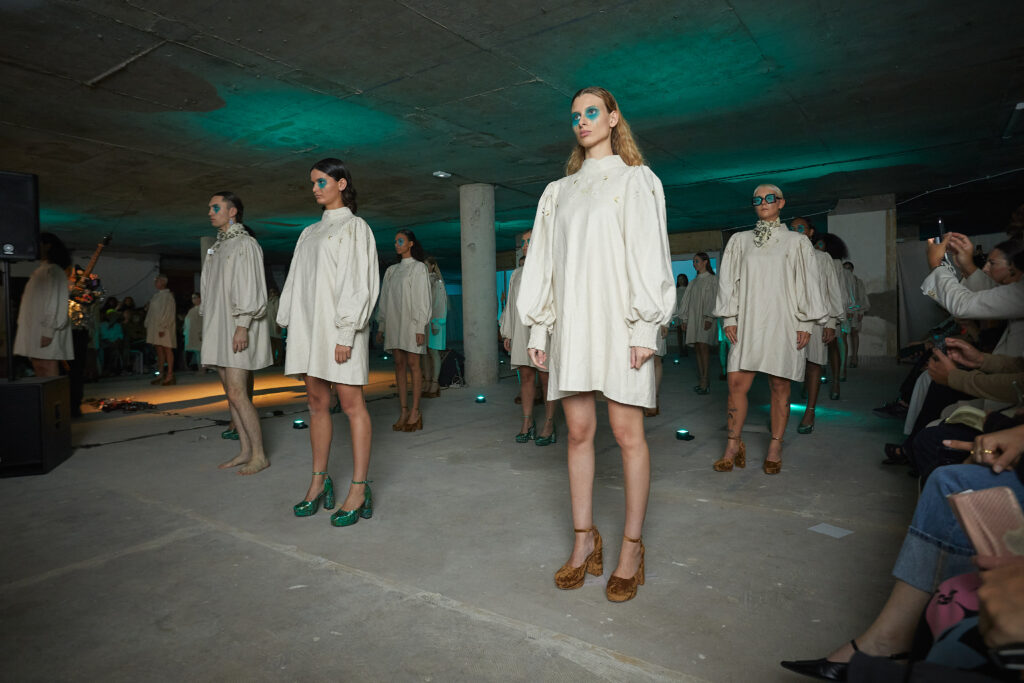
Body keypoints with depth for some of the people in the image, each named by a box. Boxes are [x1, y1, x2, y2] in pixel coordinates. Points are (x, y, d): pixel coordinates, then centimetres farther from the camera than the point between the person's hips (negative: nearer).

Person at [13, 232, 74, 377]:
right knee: (38, 367, 7)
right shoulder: (41, 271, 20)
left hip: (45, 330, -9)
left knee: (48, 370, -10)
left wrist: (48, 331, -19)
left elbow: (55, 303, -14)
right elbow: (37, 303, 21)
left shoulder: (53, 271, -7)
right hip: (35, 329, 9)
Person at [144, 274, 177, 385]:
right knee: (159, 350, 9)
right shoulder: (156, 295, 17)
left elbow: (167, 313, -16)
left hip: (164, 328, -9)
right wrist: (147, 325, 15)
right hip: (155, 326, 9)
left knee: (167, 350, -6)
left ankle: (170, 375, -4)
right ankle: (161, 375, 12)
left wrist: (162, 327, -20)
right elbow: (151, 312, 21)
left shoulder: (167, 295, -9)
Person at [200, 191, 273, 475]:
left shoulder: (245, 244, -5)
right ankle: (245, 450, 14)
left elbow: (251, 288, -14)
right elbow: (209, 291, 22)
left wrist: (242, 326, -21)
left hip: (238, 331, -9)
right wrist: (208, 326, 15)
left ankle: (259, 455, -6)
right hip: (218, 330, 9)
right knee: (232, 393, 8)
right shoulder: (216, 248, 20)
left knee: (237, 393, -13)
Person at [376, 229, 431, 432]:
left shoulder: (419, 268, 0)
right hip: (394, 322, 6)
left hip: (411, 323, -6)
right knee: (399, 365, 2)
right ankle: (404, 411, 5)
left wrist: (420, 328, -13)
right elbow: (385, 299, 18)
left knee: (413, 365, -6)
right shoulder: (391, 271, 17)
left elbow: (422, 299, -6)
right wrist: (381, 326, 12)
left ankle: (415, 412, -3)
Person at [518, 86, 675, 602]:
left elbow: (648, 254, -2)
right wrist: (538, 326, 9)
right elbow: (544, 261, 16)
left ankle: (632, 547, 8)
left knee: (627, 433, -3)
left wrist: (645, 326, -11)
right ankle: (585, 540, 16)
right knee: (578, 432, 5)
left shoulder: (636, 180, 8)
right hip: (569, 322, 4)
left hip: (617, 321, -4)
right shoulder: (558, 191, 20)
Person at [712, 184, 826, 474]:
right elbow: (729, 280, 11)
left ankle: (775, 448, 11)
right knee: (737, 383, -6)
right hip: (748, 323, 1)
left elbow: (807, 283, 6)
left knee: (780, 385, 0)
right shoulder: (740, 241, 13)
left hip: (782, 323, -1)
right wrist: (729, 318, 3)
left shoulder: (795, 242, 9)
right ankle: (734, 445, 3)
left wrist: (805, 323, -2)